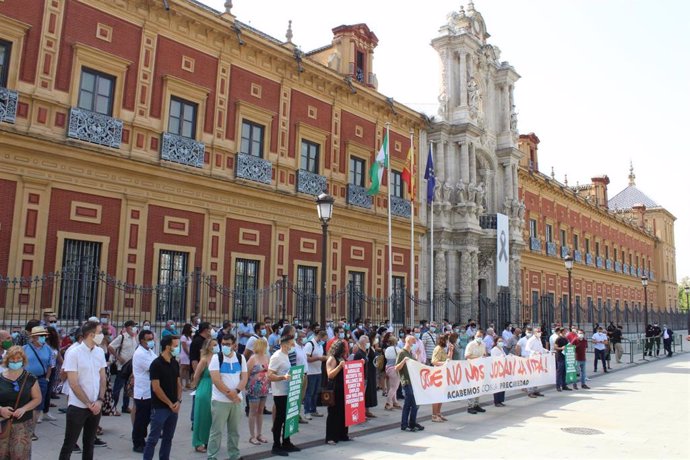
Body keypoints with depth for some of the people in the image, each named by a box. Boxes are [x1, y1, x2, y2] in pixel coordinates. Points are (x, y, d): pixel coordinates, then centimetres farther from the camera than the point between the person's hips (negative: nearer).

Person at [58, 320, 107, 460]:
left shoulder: (100, 352, 3)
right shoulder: (73, 353, -13)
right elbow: (73, 384, -14)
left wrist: (100, 400, -5)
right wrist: (89, 403, -13)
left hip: (96, 406, 5)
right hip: (78, 406, -5)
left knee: (89, 443, 15)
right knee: (69, 444, 5)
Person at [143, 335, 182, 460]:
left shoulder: (175, 363, 8)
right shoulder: (156, 364, -12)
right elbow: (156, 388, -14)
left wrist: (178, 401, -2)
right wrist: (170, 404, -11)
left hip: (174, 407, 6)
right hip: (159, 408, -6)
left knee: (168, 438, 13)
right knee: (153, 438, -1)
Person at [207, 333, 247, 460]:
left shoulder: (241, 358, 5)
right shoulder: (216, 357, -6)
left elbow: (244, 378, 2)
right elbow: (216, 379, -14)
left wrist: (236, 391, -14)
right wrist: (228, 392, -16)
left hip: (237, 400, 4)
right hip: (220, 400, -4)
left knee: (234, 430, 12)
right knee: (217, 430, 1)